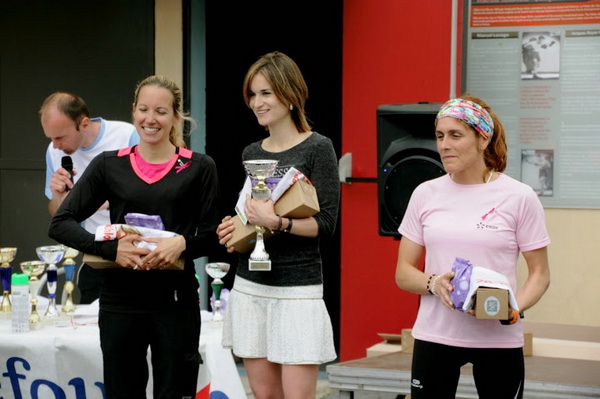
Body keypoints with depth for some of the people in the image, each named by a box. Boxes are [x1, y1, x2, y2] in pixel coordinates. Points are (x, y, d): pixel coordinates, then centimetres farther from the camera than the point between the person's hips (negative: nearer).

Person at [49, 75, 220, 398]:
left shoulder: (199, 168, 3)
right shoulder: (109, 165, 5)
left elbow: (212, 236, 3)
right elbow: (60, 224, 1)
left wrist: (183, 244, -19)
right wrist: (110, 248, -15)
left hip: (175, 301, -1)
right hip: (120, 301, 1)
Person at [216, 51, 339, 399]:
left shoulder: (317, 148, -6)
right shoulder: (251, 153, 12)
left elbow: (326, 223, -11)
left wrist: (276, 222, -23)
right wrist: (236, 229, 3)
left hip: (297, 287, -6)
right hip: (251, 284, 6)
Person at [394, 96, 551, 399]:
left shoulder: (519, 197, -3)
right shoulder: (425, 194, 5)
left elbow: (540, 273, 1)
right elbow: (403, 273, 8)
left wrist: (512, 309, -19)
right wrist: (434, 283, -13)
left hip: (498, 338, -2)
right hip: (434, 335, 2)